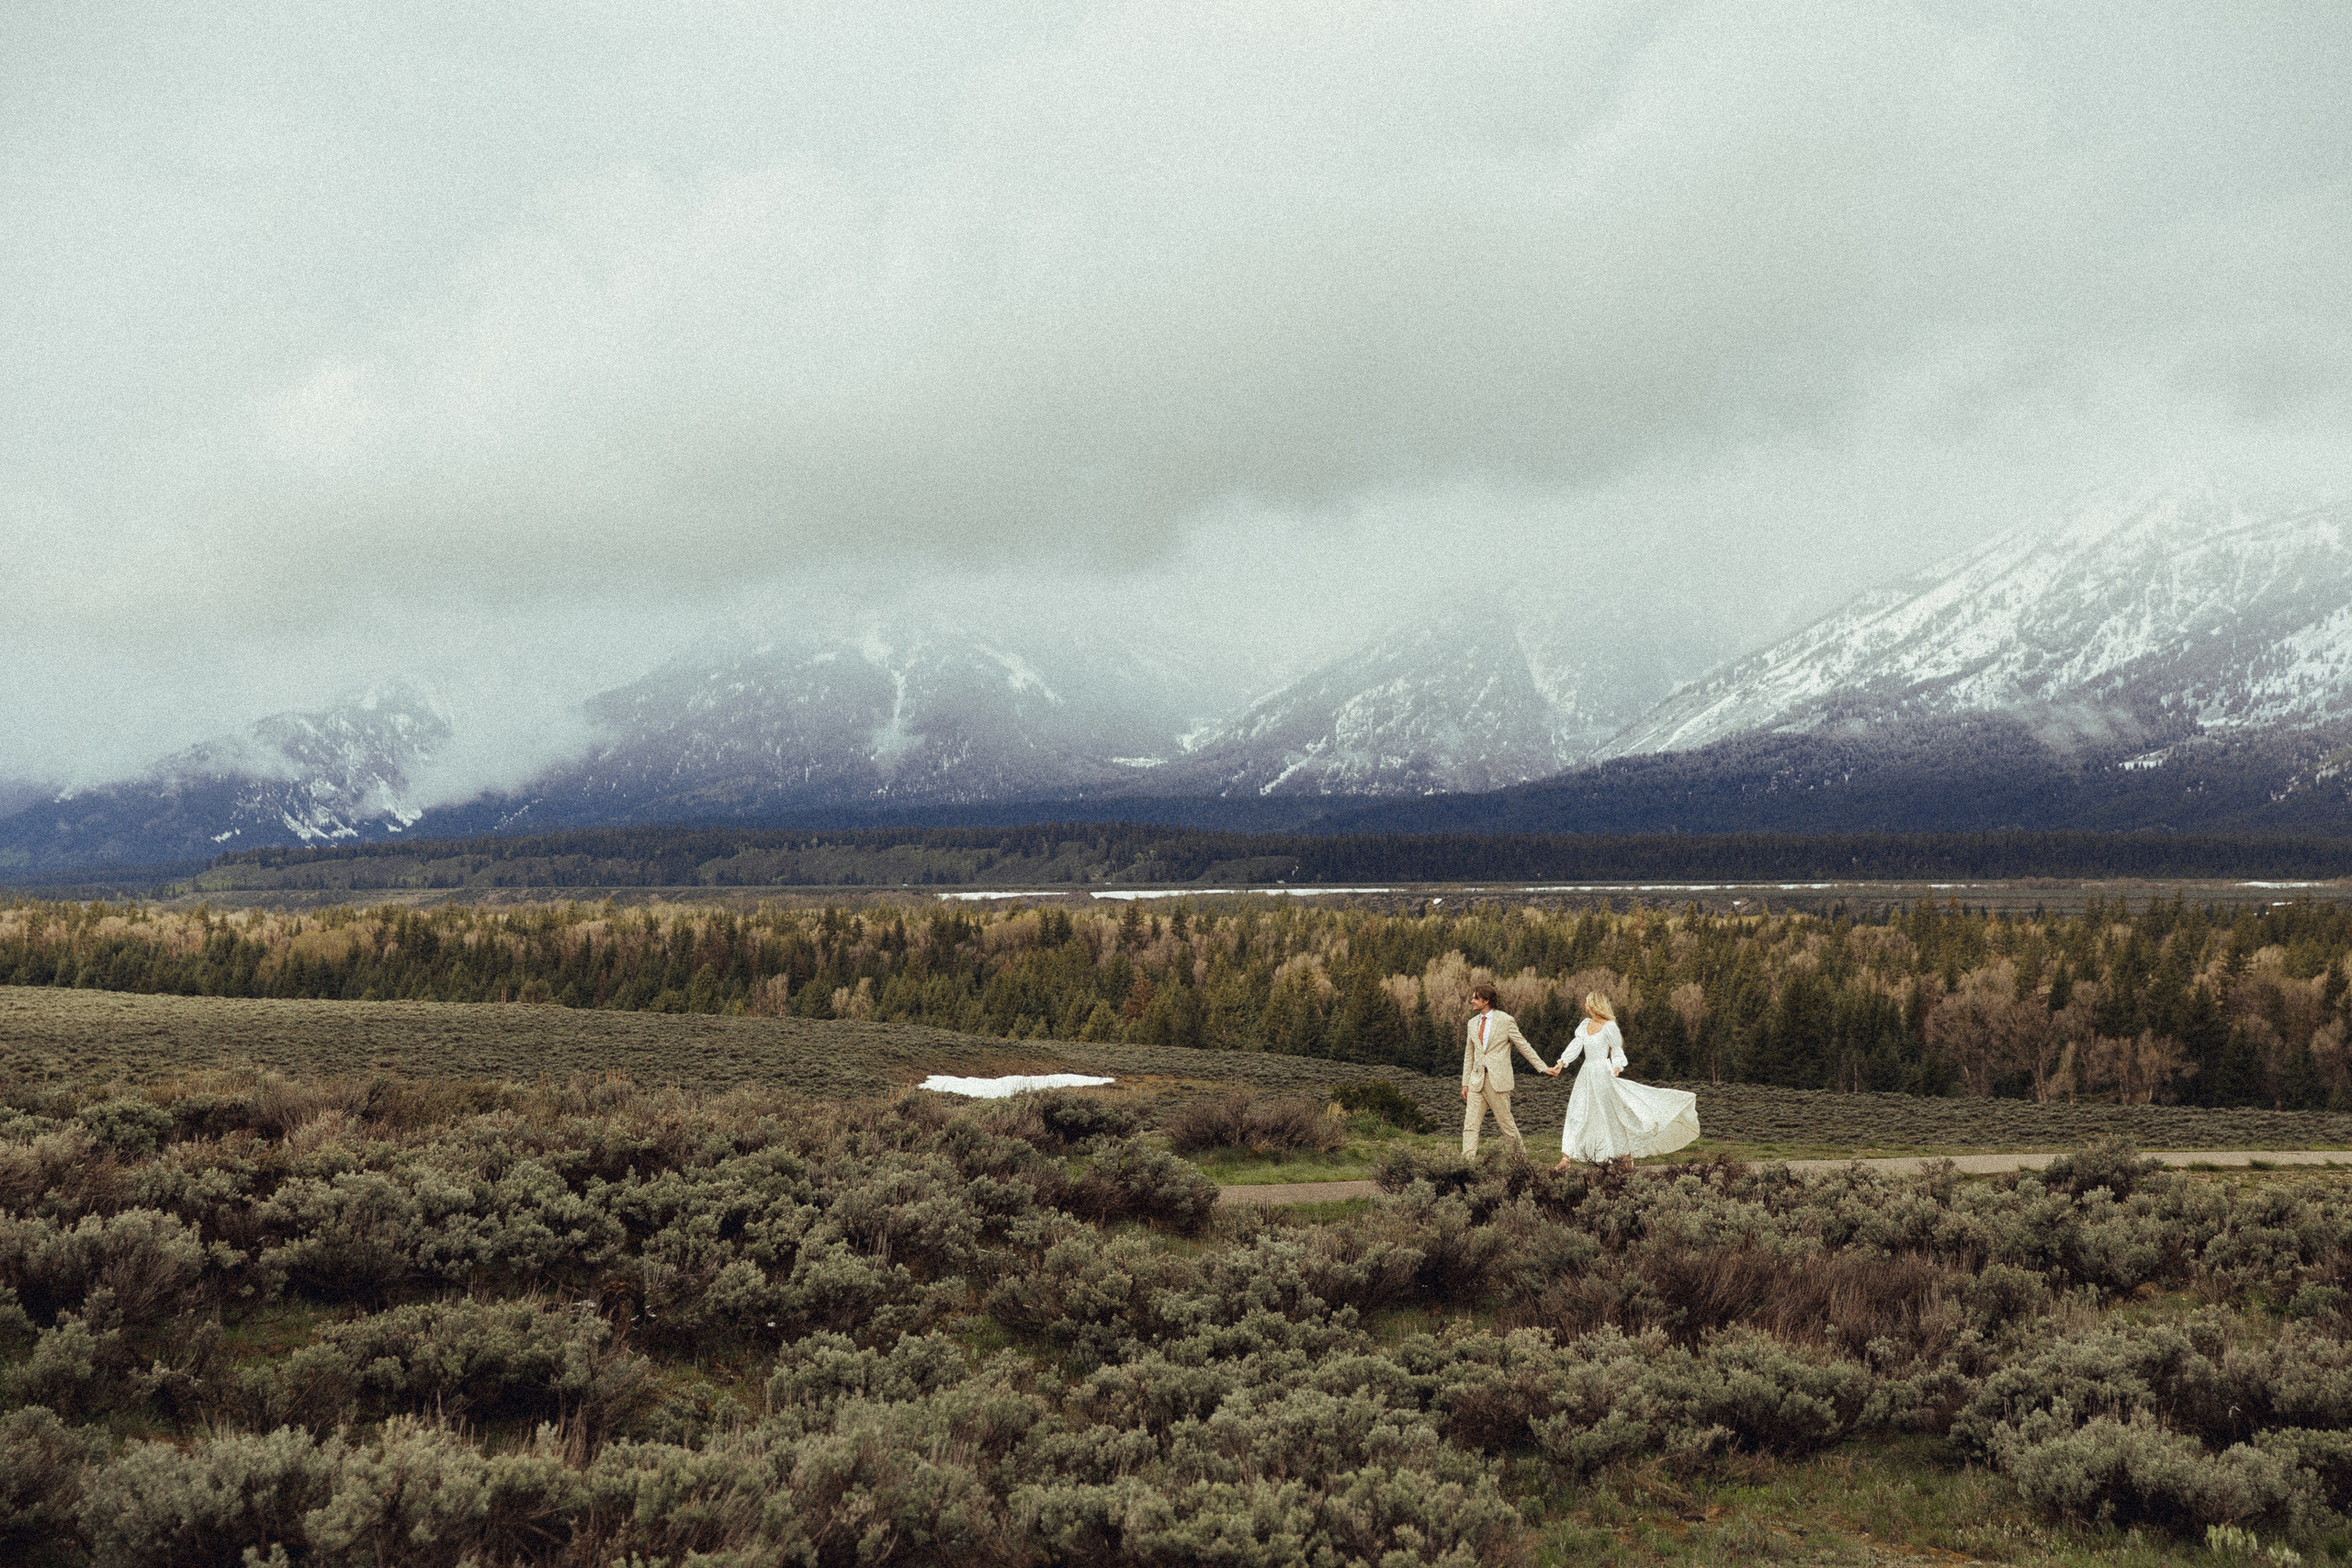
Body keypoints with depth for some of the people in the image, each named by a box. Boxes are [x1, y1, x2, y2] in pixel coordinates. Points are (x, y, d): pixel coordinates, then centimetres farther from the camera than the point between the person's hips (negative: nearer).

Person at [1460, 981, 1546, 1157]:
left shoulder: (1505, 1020, -5)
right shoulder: (1473, 1023, 13)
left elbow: (1524, 1046, 0)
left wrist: (1543, 1068, -3)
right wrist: (1465, 1083, 15)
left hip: (1498, 1080, -5)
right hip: (1477, 1081, 5)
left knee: (1506, 1122, 2)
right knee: (1470, 1123, -3)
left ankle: (1522, 1155, 20)